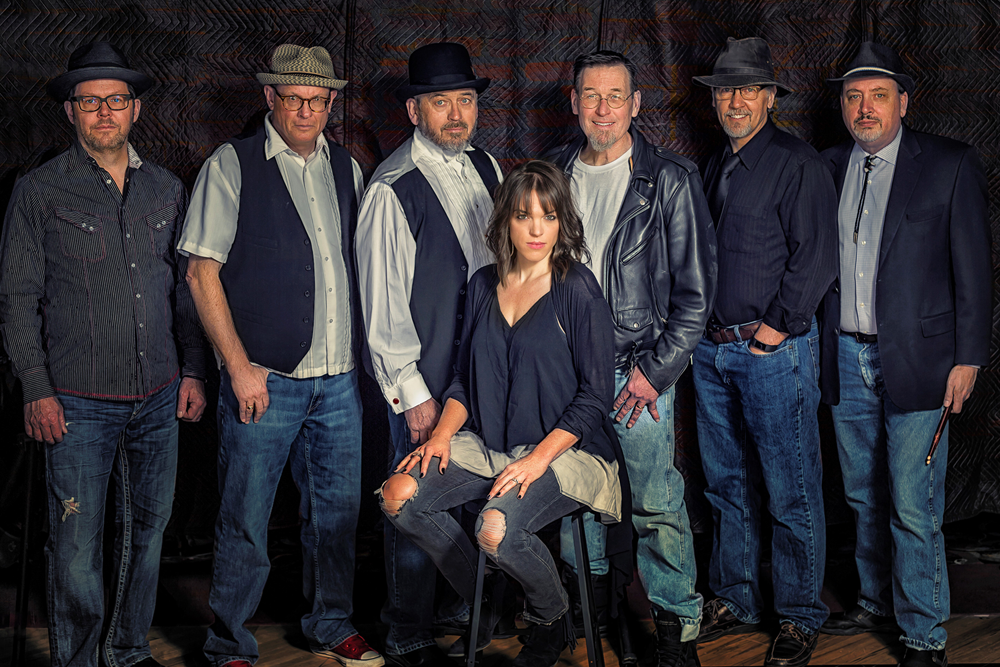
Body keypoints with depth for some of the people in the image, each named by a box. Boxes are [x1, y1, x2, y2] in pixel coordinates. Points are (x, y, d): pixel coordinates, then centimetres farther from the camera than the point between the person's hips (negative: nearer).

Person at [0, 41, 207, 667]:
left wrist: (193, 370, 9)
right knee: (78, 545, -1)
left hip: (159, 397, 4)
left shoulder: (167, 189, 9)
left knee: (148, 528, 13)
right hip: (79, 403, -4)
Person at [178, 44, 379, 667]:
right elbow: (202, 271, -6)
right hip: (264, 378, -4)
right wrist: (239, 367, -12)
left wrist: (363, 356, 11)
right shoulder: (232, 165, -4)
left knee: (338, 510, 14)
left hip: (340, 377, 5)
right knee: (246, 520, 2)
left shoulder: (346, 168, 11)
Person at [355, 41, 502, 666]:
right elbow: (383, 297, -13)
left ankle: (461, 603, 36)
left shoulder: (486, 168, 9)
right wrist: (411, 390, -13)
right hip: (426, 379, -6)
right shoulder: (392, 188, -13)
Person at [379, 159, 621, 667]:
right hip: (487, 444, 6)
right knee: (399, 496, -17)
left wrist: (537, 459, -18)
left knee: (497, 527, -33)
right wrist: (442, 434, -1)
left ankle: (552, 620, 1)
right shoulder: (483, 285, 10)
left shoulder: (578, 289, -7)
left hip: (562, 449, -6)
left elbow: (595, 395, -9)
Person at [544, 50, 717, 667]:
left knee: (658, 503, -2)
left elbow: (696, 288, -4)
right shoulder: (553, 174, 7)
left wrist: (655, 369, -9)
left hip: (639, 368, -4)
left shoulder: (670, 180, -5)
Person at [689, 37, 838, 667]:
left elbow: (817, 255, -12)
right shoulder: (714, 168, 15)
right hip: (713, 348, 7)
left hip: (775, 349, -7)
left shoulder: (798, 162, -6)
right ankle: (735, 601, 26)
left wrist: (779, 326, -12)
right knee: (727, 484, 14)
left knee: (791, 492, 0)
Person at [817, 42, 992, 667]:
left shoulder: (951, 165, -4)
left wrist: (968, 357, -6)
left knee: (914, 509, -3)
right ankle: (877, 602, 33)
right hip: (846, 357, 5)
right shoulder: (829, 167, 8)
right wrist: (812, 343, 6)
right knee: (865, 497, 16)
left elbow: (974, 267, -3)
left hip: (916, 358, -4)